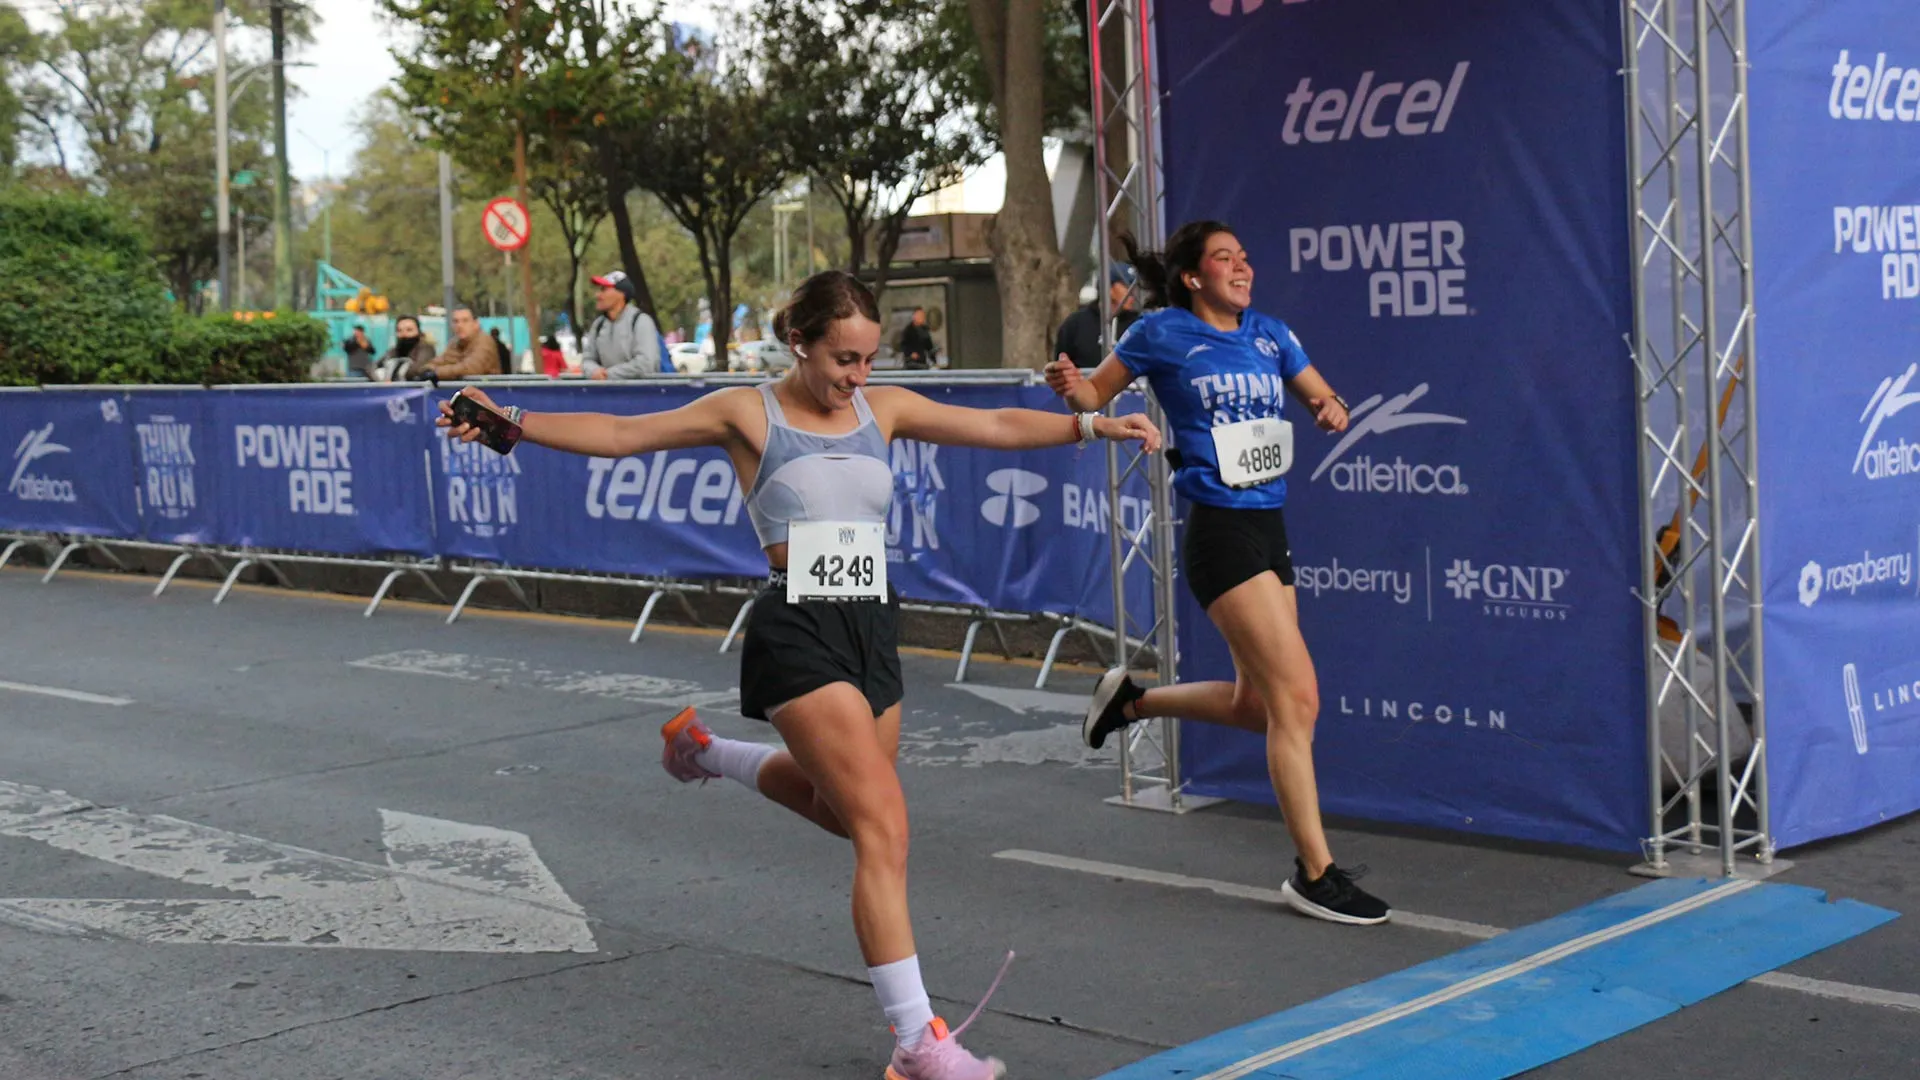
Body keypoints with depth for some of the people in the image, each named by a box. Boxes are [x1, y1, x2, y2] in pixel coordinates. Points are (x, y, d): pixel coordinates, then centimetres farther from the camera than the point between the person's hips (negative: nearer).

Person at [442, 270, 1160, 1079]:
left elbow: (997, 426, 8)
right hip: (799, 630, -7)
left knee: (842, 811, 23)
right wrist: (509, 423, -15)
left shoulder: (884, 407, 11)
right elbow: (619, 434, -5)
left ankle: (705, 750, 50)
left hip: (873, 626, 7)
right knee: (884, 823, -16)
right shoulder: (748, 412, -2)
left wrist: (1093, 425, -1)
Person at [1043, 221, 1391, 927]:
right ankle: (1315, 874, -2)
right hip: (1220, 531, -7)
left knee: (1257, 705, 13)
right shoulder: (1163, 333, -2)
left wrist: (1332, 411, -5)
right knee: (1297, 696, -11)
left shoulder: (1269, 334, 12)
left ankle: (1132, 698, 37)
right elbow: (1097, 395, 6)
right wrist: (1073, 388, -17)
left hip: (1270, 528, 7)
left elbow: (1323, 398, 19)